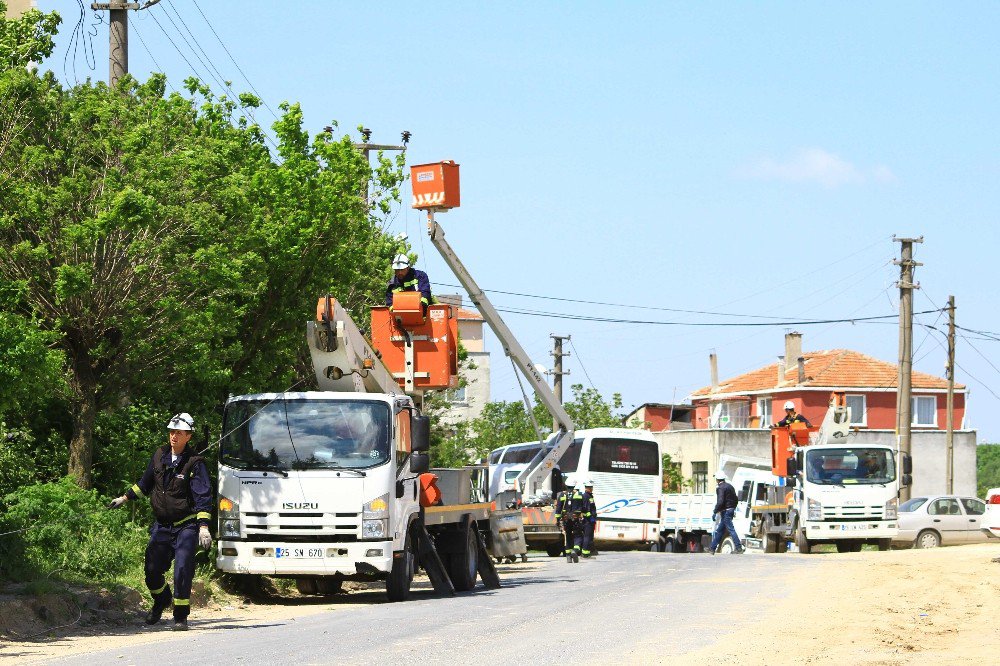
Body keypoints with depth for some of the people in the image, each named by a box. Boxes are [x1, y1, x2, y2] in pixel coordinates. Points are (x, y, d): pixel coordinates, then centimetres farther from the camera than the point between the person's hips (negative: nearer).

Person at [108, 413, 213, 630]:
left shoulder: (194, 464, -10)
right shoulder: (159, 455, 6)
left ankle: (180, 616, -2)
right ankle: (161, 601, 34)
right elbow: (146, 482, 23)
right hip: (162, 526, 5)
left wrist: (203, 527, -23)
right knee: (152, 571, 3)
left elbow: (203, 497, -14)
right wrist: (124, 498, 27)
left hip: (186, 527, -5)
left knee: (182, 570, -14)